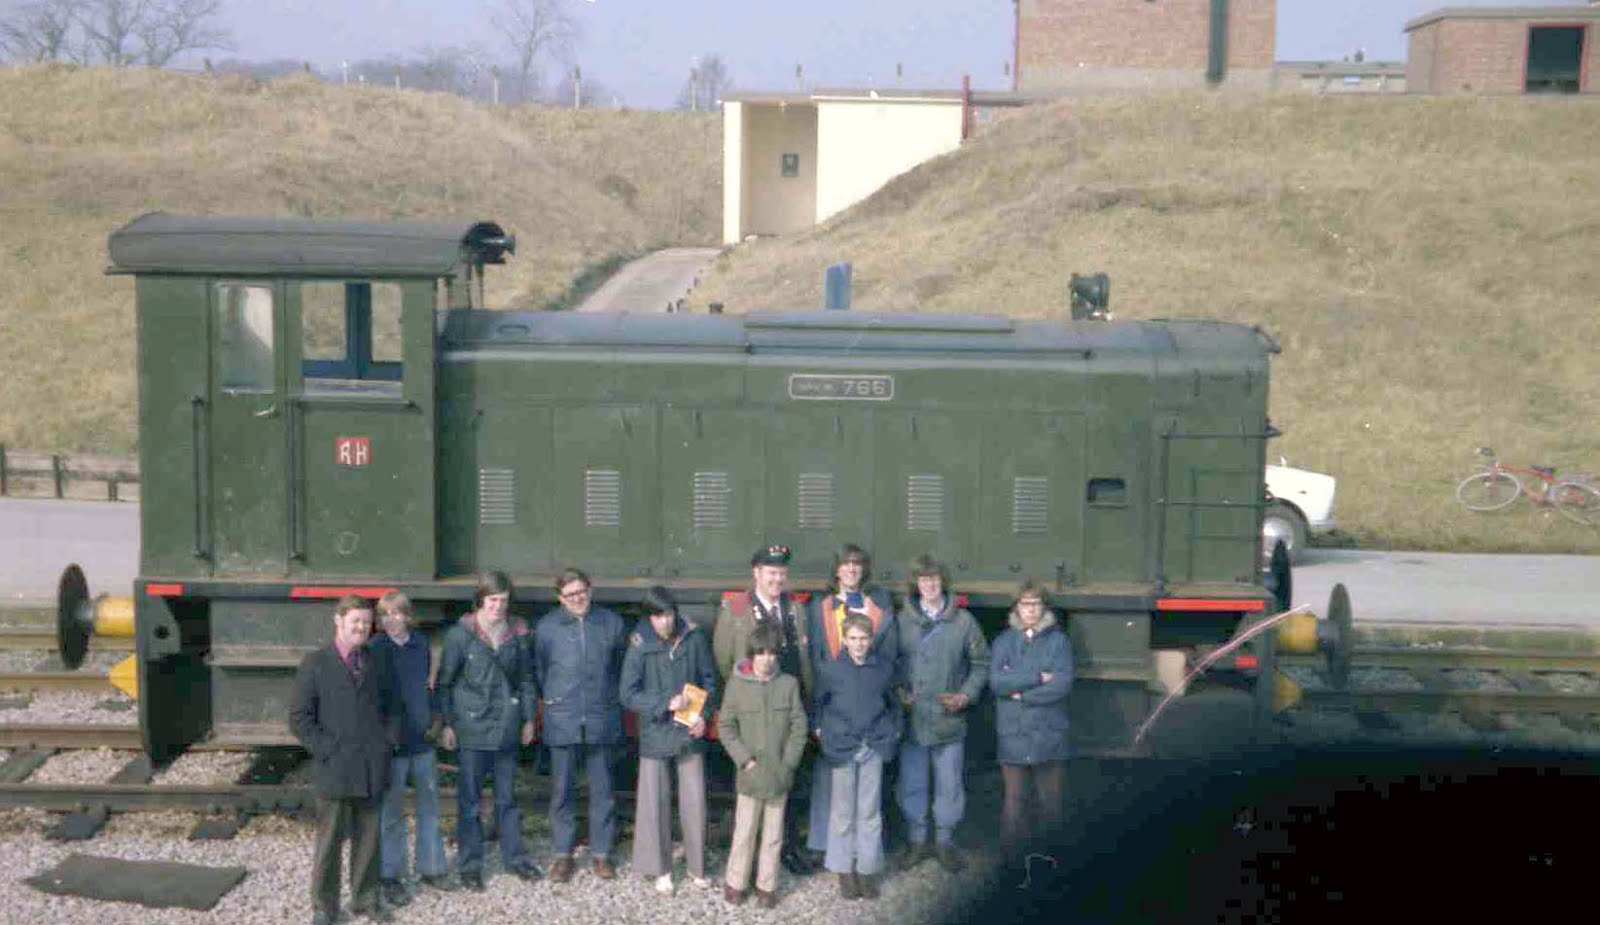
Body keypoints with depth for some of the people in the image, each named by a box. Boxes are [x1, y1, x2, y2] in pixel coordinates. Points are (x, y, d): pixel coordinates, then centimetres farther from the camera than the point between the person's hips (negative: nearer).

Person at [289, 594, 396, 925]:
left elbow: (387, 708, 22)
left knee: (368, 839, 11)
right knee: (330, 842, 3)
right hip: (335, 771, -4)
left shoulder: (374, 663, 13)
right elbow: (299, 718, -5)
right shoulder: (315, 663, -2)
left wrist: (387, 743, 6)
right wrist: (327, 750, -11)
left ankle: (366, 898, 24)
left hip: (372, 770, 4)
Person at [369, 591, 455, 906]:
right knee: (391, 811, 4)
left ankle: (431, 868, 24)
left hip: (423, 740, 5)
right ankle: (389, 877, 14)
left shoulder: (421, 644, 5)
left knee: (429, 805, 12)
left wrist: (431, 721, 8)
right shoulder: (375, 648, -8)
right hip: (391, 741, -4)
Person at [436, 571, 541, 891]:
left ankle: (514, 856, 24)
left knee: (507, 795, 13)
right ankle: (469, 864, 15)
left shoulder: (517, 633, 3)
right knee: (470, 798, 5)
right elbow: (445, 682, -3)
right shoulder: (461, 634, -8)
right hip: (472, 726, -3)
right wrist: (447, 724, -5)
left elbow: (526, 678, 12)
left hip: (507, 726, 3)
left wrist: (528, 718, 10)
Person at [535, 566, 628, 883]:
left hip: (602, 721, 0)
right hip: (562, 721, 0)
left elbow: (622, 665, 13)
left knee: (602, 789, 7)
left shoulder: (611, 622, 3)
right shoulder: (547, 626, 1)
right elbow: (539, 668, 11)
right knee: (562, 790, 6)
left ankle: (602, 853, 18)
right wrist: (554, 698, 8)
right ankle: (563, 853, 17)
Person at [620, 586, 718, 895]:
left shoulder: (694, 638, -4)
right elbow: (628, 695, -9)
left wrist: (703, 715, -8)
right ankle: (661, 870, 22)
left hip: (690, 733, 1)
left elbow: (709, 680, 5)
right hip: (655, 734, -1)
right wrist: (666, 704, -17)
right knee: (655, 803, 6)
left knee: (695, 802, 7)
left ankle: (696, 865, 25)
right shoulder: (640, 647, -9)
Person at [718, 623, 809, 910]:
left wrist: (788, 762, -4)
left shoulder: (788, 684, -1)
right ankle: (735, 882, 18)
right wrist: (744, 758, -7)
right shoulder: (737, 683, -4)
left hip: (780, 774, 2)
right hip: (750, 773, -1)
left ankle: (767, 885, 21)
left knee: (773, 832, 9)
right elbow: (725, 726, 0)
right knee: (744, 831, 2)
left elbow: (799, 726, 3)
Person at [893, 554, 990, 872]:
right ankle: (917, 840, 23)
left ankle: (945, 842, 22)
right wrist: (898, 692, -5)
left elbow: (981, 664, 7)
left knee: (950, 785, 6)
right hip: (911, 719, 0)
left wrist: (967, 695, -5)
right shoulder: (901, 620, 2)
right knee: (911, 784, 8)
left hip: (949, 719, 0)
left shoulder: (963, 620, 1)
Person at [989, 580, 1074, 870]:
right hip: (1013, 735, 0)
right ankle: (1013, 857, 10)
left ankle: (1049, 857, 18)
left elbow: (1062, 684, -9)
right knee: (1014, 800, 1)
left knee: (1049, 800, 6)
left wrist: (1022, 695, -8)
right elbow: (996, 681, -8)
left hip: (1048, 735, 0)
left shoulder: (1058, 641, 3)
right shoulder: (1004, 642, 6)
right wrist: (1038, 678, -12)